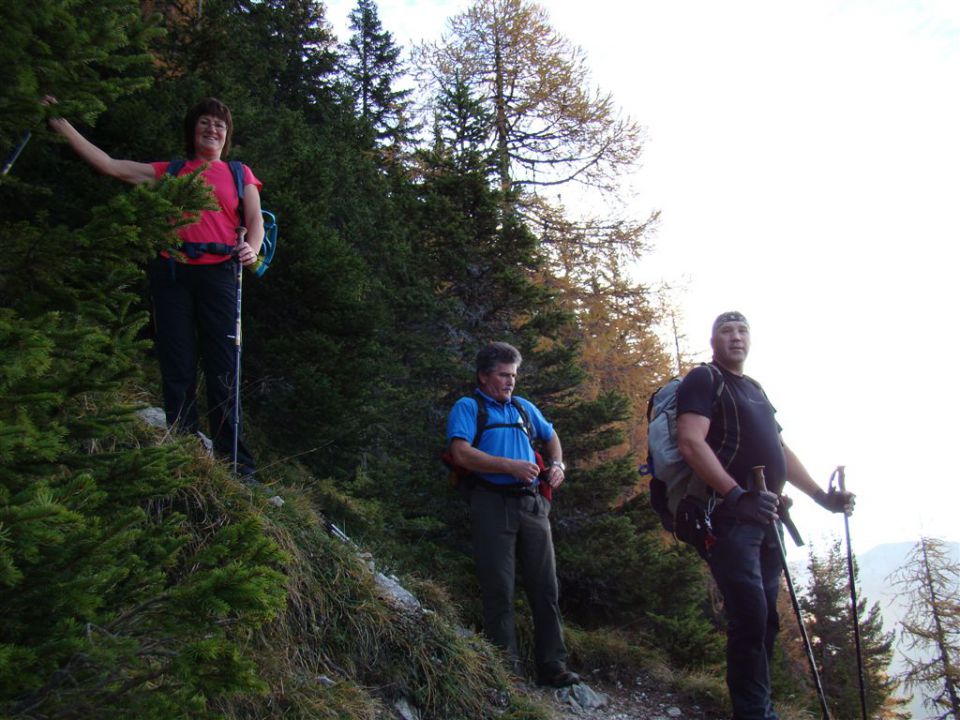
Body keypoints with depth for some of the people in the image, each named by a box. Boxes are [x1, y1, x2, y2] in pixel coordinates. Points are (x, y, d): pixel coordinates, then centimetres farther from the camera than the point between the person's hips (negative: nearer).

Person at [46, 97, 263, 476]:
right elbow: (108, 165, 15)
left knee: (222, 366, -6)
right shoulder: (169, 172, 18)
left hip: (217, 274, -2)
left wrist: (251, 248, -16)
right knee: (177, 365, -1)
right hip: (171, 273, 2)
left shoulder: (239, 174, 16)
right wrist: (62, 125, 13)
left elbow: (255, 221, 6)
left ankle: (231, 454, -3)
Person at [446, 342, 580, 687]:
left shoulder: (524, 408, 20)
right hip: (493, 505, -5)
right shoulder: (467, 408, 3)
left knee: (546, 588, 3)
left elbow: (551, 436, 35)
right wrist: (511, 467, -17)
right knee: (499, 591, -3)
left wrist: (558, 465, 13)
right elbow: (462, 453, -12)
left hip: (532, 504, 5)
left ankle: (552, 667, 10)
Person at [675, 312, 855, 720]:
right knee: (750, 617, -13)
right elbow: (691, 443, -17)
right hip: (728, 515, -8)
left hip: (764, 516, 8)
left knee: (765, 619, 9)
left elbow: (779, 449, 28)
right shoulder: (703, 380, -2)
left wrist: (821, 495, 19)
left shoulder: (755, 390, 23)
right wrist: (736, 495, -25)